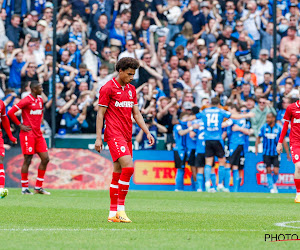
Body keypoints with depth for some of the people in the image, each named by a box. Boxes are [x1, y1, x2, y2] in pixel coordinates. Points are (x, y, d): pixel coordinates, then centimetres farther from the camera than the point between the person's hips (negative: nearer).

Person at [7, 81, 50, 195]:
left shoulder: (40, 100, 12)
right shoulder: (26, 101, -12)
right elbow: (10, 113, -14)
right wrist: (20, 125, -12)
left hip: (38, 134, 8)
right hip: (28, 134, -8)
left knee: (45, 159, 3)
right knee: (27, 160, -4)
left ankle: (38, 187, 10)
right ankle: (24, 188, 5)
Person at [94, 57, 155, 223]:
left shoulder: (131, 89, 16)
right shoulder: (108, 88, -5)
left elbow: (136, 113, 20)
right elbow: (100, 114, -4)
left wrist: (147, 132, 10)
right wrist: (98, 138, -8)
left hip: (127, 135, 7)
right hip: (114, 134, -7)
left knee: (118, 172, 7)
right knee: (128, 167, -20)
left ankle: (113, 213, 10)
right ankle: (120, 209, -15)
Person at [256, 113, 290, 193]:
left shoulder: (279, 128, -5)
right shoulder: (264, 127, -1)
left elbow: (283, 141, -1)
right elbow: (258, 137, 11)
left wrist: (288, 153, -2)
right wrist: (256, 147, -4)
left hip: (276, 153, -1)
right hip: (266, 153, 1)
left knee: (276, 172, -7)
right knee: (268, 171, -3)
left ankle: (274, 183, 21)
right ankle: (271, 187, 7)